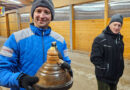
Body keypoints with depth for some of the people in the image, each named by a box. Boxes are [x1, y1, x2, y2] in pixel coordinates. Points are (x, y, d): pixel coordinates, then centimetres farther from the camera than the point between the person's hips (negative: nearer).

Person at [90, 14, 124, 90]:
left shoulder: (120, 39, 6)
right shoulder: (100, 39, -16)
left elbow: (120, 57, 15)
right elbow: (95, 58, -20)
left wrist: (120, 69, 10)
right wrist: (106, 69, -17)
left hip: (116, 77, 7)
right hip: (104, 77, -7)